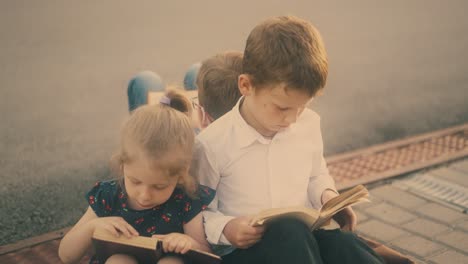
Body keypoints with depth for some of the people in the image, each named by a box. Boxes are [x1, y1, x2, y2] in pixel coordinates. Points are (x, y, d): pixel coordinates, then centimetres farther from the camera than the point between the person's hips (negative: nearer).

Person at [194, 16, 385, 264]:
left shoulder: (309, 124, 2)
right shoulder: (213, 143, -13)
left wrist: (327, 196, 1)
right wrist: (225, 229, -22)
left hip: (305, 239, 4)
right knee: (289, 232, -36)